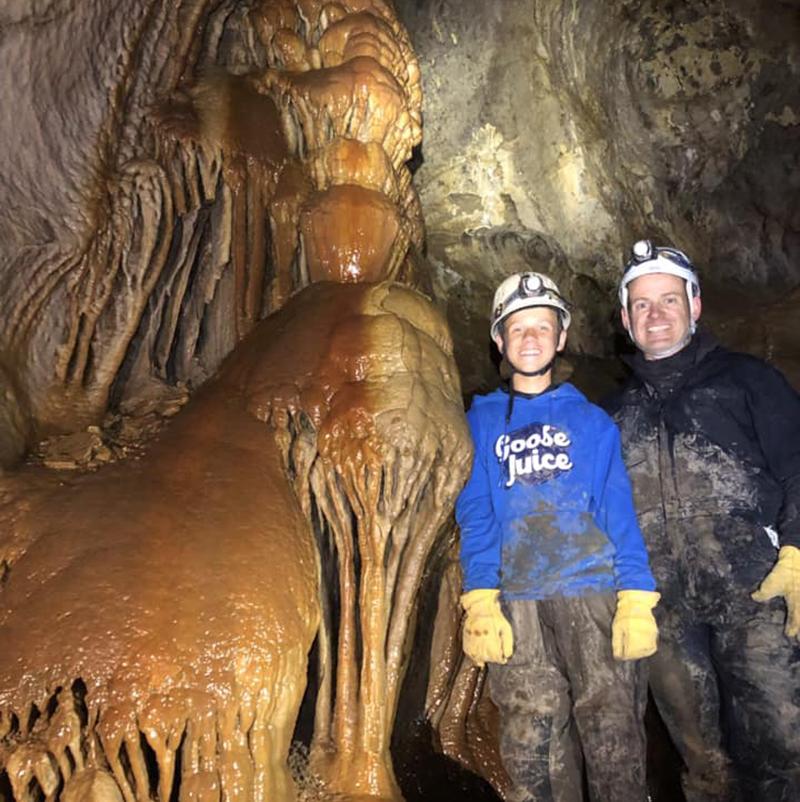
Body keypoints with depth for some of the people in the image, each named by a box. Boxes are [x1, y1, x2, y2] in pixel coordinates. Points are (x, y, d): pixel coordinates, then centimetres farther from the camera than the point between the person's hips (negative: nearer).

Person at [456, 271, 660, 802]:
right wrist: (480, 602, -5)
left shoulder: (590, 418, 12)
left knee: (613, 733, -2)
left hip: (594, 590, 0)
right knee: (532, 748, 4)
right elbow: (476, 516, 7)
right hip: (517, 603, 1)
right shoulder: (481, 421, 13)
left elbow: (620, 510, 5)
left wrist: (636, 600, -8)